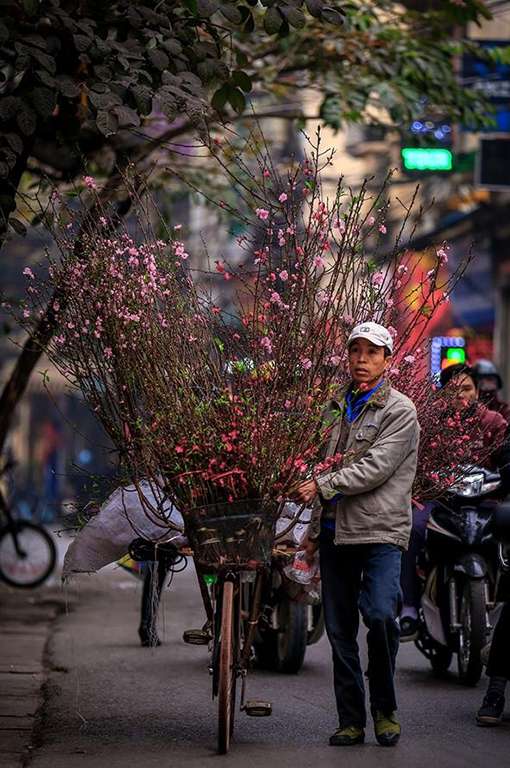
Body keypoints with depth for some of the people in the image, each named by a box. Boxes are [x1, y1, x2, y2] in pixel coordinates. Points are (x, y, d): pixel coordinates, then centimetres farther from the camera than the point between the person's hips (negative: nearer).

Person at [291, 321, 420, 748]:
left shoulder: (400, 412, -3)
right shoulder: (341, 409, 19)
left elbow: (375, 469, -15)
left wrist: (322, 485, -19)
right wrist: (316, 529, 23)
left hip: (381, 530, -6)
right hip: (337, 533, 7)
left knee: (380, 615, -20)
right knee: (340, 629, 4)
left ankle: (385, 709, -2)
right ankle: (351, 721, 11)